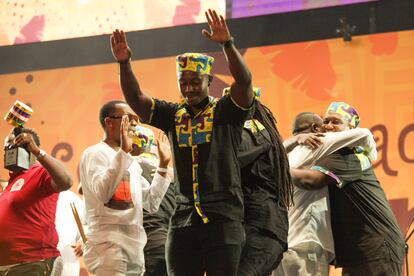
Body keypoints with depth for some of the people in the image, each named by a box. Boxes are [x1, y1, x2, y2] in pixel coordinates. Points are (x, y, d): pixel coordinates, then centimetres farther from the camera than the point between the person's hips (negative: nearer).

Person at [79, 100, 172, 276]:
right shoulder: (95, 154, -4)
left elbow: (152, 203, 20)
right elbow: (102, 193, -22)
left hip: (135, 250, 9)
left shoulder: (130, 162, 22)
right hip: (109, 248, -9)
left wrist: (163, 165, 15)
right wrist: (123, 151, -24)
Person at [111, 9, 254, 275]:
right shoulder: (173, 115, 12)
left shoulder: (225, 111, 1)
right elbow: (135, 98, 4)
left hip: (223, 216, -4)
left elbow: (244, 80, -15)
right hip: (183, 220, 4)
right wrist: (124, 63, -12)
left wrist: (228, 44, -29)